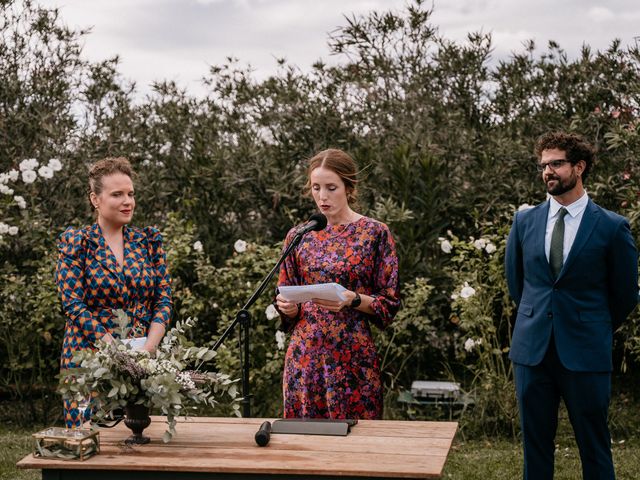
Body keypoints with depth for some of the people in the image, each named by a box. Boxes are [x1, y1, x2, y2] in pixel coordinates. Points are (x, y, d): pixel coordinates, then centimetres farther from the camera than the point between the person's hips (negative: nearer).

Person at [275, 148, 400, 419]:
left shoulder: (374, 233, -2)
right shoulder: (299, 235, 8)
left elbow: (389, 303, -2)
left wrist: (353, 299, -18)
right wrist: (286, 306, -7)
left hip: (353, 355, -3)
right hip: (305, 354, 3)